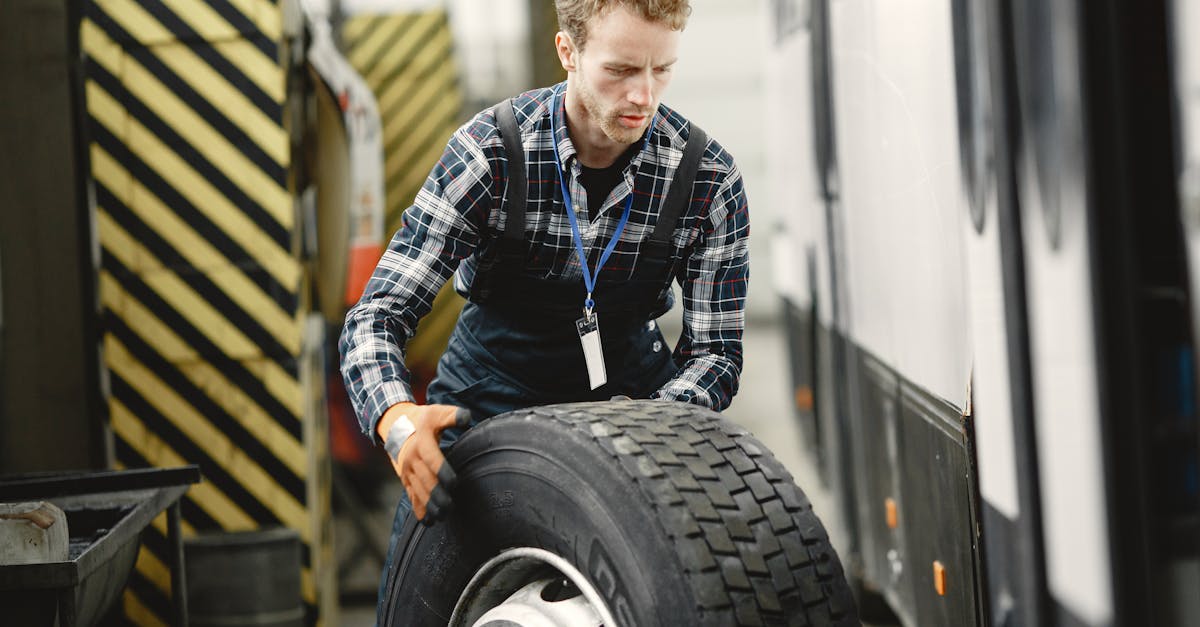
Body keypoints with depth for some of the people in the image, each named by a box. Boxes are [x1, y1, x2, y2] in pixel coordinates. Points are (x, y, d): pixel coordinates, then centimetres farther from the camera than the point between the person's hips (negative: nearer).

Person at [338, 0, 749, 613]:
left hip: (629, 379, 1)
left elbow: (714, 350, -12)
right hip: (495, 377, -1)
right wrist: (398, 419, -44)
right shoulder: (489, 149, -22)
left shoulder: (710, 178, -17)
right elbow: (378, 314, -22)